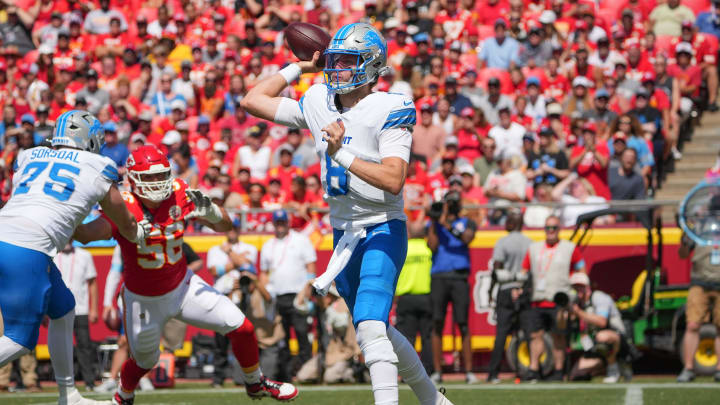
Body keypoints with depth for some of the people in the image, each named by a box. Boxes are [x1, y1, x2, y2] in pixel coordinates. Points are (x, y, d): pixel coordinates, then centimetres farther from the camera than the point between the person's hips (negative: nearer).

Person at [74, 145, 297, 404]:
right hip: (145, 301, -3)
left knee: (242, 329, 0)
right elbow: (85, 234, -45)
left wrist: (209, 210, -29)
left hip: (183, 286, 4)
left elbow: (225, 226, -8)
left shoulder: (179, 195, -14)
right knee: (144, 361, 14)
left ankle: (255, 384, 27)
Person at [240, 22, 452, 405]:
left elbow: (393, 181, -26)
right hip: (344, 232, 7)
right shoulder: (318, 105, 3)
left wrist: (342, 155, -32)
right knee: (375, 330, 16)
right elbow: (253, 100, 9)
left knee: (370, 327, -24)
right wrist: (298, 67, 9)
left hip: (383, 230, -7)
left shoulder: (387, 111, -15)